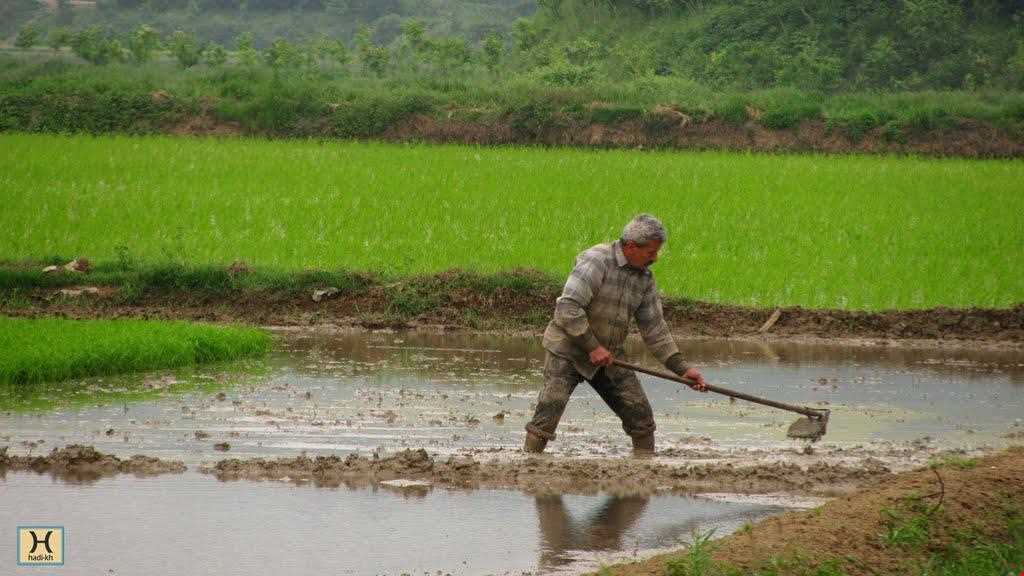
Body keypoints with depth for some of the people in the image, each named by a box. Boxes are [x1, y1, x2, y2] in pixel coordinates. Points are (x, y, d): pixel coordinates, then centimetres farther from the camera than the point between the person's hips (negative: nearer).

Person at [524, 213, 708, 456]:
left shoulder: (644, 278, 3)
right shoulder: (596, 261, -20)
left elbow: (654, 328, 8)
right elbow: (567, 308, -27)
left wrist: (682, 368, 3)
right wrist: (592, 347, -25)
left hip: (608, 357, 7)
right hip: (568, 351, -7)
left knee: (641, 416, 3)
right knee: (547, 413, -17)